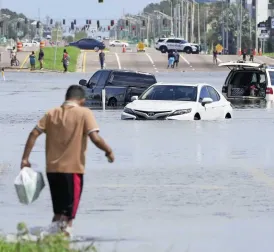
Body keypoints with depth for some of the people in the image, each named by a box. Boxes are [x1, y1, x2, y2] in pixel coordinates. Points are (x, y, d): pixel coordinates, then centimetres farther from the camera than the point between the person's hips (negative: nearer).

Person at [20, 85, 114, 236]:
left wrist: (25, 158, 4)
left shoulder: (52, 113, 7)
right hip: (73, 169, -5)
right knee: (68, 215, 0)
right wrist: (108, 151, 2)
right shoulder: (84, 113, -5)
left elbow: (34, 134, 1)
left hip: (52, 169, 5)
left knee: (58, 212, 19)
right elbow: (95, 138, -15)